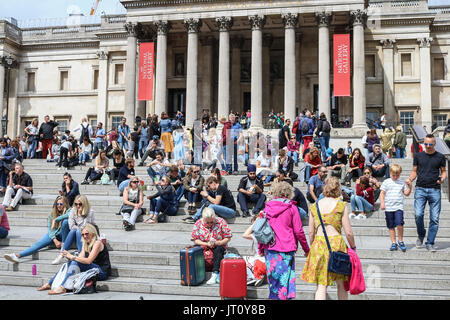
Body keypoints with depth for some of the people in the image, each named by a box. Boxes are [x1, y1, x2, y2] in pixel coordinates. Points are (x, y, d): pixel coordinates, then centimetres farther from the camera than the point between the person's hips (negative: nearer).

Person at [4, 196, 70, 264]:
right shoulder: (52, 214, 7)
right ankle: (17, 255, -34)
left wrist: (55, 220, -28)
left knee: (65, 221, -33)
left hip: (63, 235, -4)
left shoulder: (68, 210, -4)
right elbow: (50, 229, -3)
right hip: (53, 235, 4)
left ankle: (64, 247, -24)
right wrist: (55, 240, -20)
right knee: (39, 244, -22)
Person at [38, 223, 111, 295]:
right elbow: (80, 258, 4)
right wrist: (68, 256, -12)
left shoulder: (97, 243, -12)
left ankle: (62, 287, -30)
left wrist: (72, 257, -20)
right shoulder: (86, 244, 15)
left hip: (102, 272, -9)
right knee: (68, 264, 2)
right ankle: (49, 284, 8)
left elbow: (88, 260, -21)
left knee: (75, 263, -25)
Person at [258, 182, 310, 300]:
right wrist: (306, 249, 7)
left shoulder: (268, 207, 6)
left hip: (269, 248, 4)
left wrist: (260, 248, 19)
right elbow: (298, 231, -3)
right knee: (285, 278, 0)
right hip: (286, 249, -4)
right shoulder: (291, 208, -4)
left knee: (273, 278, 12)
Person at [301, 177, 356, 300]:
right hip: (336, 243, -1)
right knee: (341, 284, 16)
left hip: (318, 243, 2)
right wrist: (353, 247, 14)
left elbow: (310, 232, 8)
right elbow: (348, 232, -2)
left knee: (321, 285, 2)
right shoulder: (341, 205, -1)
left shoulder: (314, 206, 7)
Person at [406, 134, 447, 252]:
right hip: (420, 189, 0)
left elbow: (443, 171, 13)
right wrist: (410, 179, -6)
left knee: (434, 218, -1)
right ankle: (421, 236, 13)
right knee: (418, 214, -13)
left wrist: (443, 178, -9)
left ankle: (430, 243, 10)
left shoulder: (440, 157, 8)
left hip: (435, 190, 0)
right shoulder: (418, 156, 10)